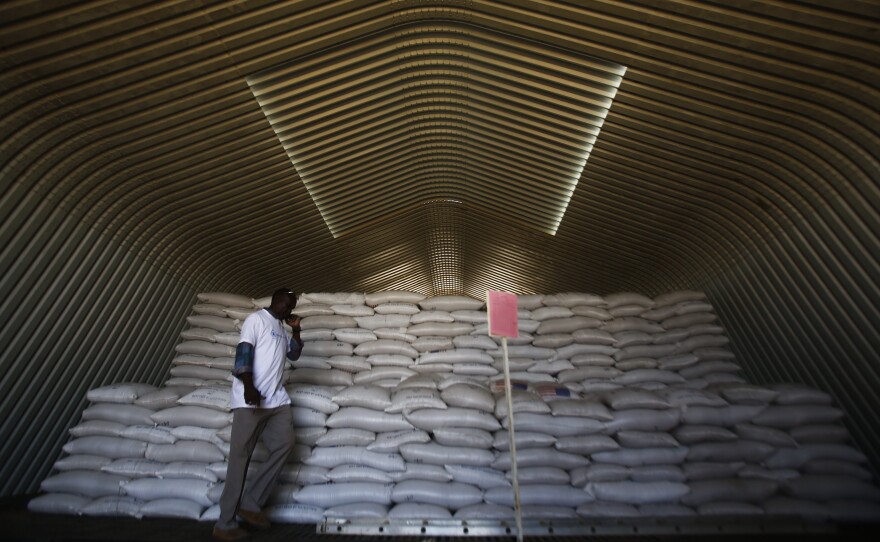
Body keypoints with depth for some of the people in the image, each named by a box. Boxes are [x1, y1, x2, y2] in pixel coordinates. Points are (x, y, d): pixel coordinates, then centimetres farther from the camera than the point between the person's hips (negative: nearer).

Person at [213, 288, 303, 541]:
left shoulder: (281, 328, 22)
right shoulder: (257, 319, -2)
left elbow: (294, 354, 30)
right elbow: (243, 352, -13)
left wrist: (296, 330, 16)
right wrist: (248, 386, -25)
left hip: (277, 399, 8)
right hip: (251, 399, -7)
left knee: (284, 444, -4)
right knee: (240, 456, -2)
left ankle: (250, 503, 8)